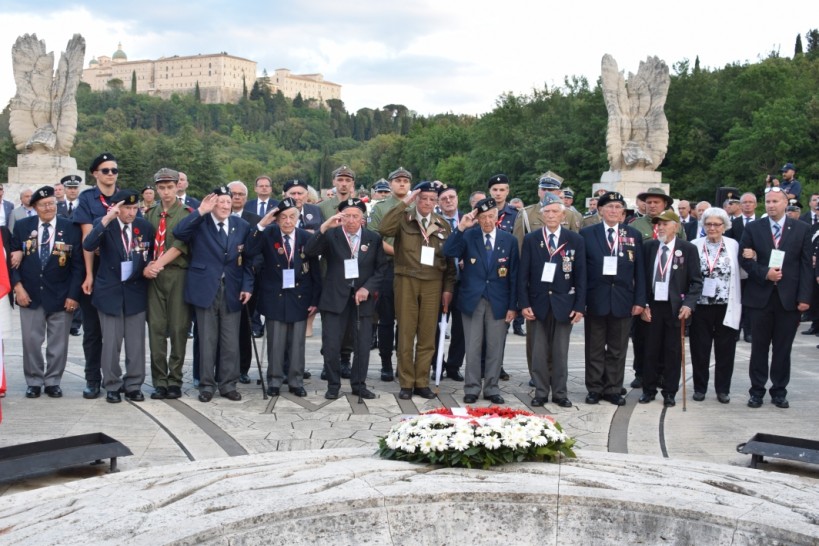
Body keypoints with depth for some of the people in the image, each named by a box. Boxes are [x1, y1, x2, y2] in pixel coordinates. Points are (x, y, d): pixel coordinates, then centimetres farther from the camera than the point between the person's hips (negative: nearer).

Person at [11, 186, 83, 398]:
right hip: (30, 294, 1)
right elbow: (13, 259, 4)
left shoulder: (71, 229, -2)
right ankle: (34, 382, 20)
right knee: (31, 341, 6)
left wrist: (73, 295, -9)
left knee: (58, 342, 6)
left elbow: (78, 265, -3)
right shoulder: (22, 226, 3)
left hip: (60, 296, -1)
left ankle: (53, 382, 20)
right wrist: (17, 286, -8)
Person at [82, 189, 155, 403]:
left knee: (136, 343, 5)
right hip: (110, 291, -2)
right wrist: (107, 219, -32)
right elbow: (88, 246, -26)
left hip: (135, 291, 2)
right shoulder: (104, 224, -7)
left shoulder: (145, 226, 1)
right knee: (111, 343, 4)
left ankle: (133, 385, 17)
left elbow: (151, 254, 16)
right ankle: (112, 386, 16)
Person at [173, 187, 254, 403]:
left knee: (231, 342, 6)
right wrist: (200, 212, -22)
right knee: (207, 341, 5)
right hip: (205, 289, -2)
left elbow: (247, 259, 8)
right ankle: (206, 385, 14)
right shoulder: (199, 223, -1)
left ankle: (228, 385, 17)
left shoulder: (242, 226, 7)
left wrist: (247, 286, -1)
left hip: (232, 291, 2)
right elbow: (178, 232, -20)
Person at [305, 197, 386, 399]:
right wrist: (325, 226, -26)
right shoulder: (331, 235, 0)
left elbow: (382, 268, 5)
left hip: (362, 297, 2)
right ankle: (333, 385, 15)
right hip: (335, 298, -1)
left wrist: (367, 288, -9)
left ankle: (359, 384, 21)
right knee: (331, 346, -2)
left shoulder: (373, 238, 5)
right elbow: (309, 251, -15)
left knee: (363, 345, 5)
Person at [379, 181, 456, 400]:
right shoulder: (404, 219, 2)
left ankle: (422, 382, 13)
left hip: (433, 283, 2)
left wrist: (448, 288, 4)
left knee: (428, 335, 4)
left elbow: (450, 260, 11)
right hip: (406, 281, -2)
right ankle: (406, 383, 10)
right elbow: (384, 229, -19)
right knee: (406, 333, 2)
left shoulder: (443, 225, 11)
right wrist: (404, 203, -15)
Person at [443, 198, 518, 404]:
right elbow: (448, 252, -15)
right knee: (473, 347, 5)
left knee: (495, 348, 6)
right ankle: (472, 388, 15)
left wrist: (513, 306, -1)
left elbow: (514, 275, 3)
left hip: (498, 302, 1)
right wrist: (461, 227, -20)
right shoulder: (468, 236, 1)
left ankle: (491, 388, 17)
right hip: (472, 300, -1)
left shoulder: (509, 240, 3)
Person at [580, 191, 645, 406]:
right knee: (595, 349, 7)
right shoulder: (587, 234, 1)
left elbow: (639, 271, 5)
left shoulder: (634, 235, 7)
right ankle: (594, 389, 17)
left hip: (623, 301, 2)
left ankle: (613, 389, 18)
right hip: (595, 299, -1)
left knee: (618, 350, 9)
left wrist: (640, 300, -1)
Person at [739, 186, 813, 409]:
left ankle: (779, 391, 18)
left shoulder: (802, 229, 3)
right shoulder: (753, 228, 4)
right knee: (759, 346, 7)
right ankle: (757, 390, 16)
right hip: (761, 296, 0)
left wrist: (804, 297, -7)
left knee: (783, 348, 7)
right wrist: (765, 273, -16)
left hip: (789, 297, 0)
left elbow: (806, 265, 0)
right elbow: (745, 259, 1)